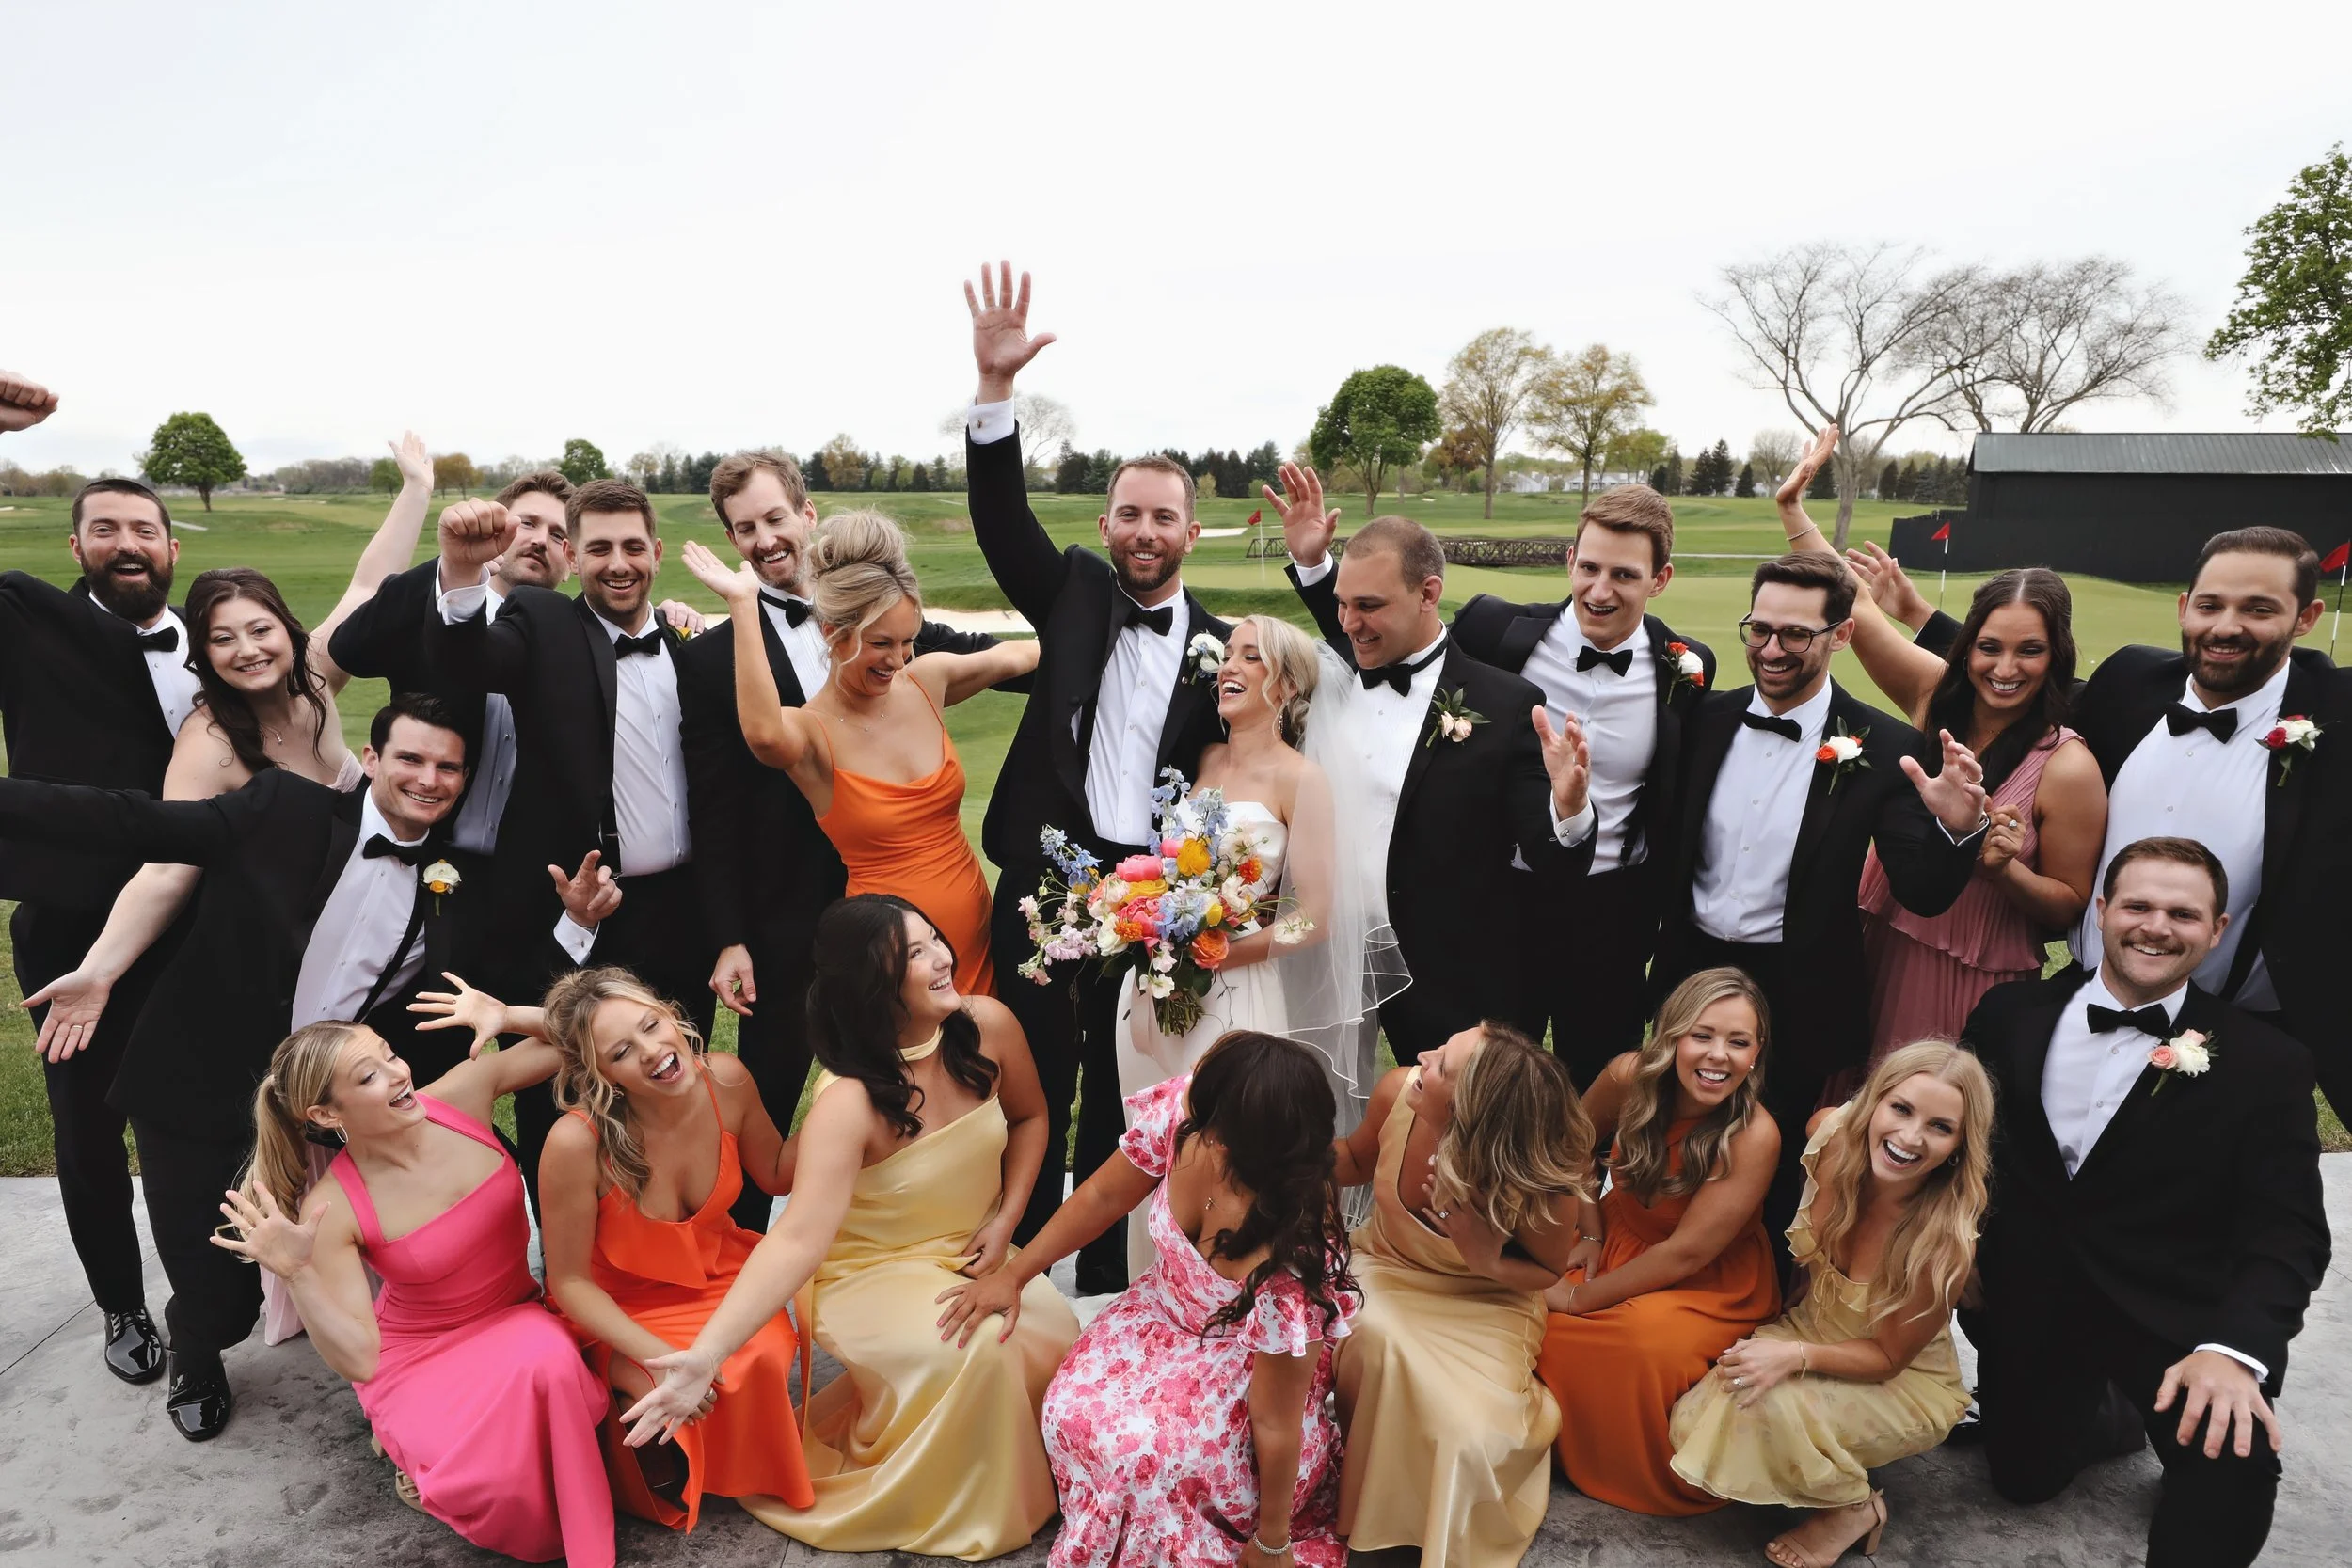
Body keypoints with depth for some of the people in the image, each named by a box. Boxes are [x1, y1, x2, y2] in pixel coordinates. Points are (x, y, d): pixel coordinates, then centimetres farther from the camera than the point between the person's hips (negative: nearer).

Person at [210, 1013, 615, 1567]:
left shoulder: (463, 1092, -16)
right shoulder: (332, 1210, -21)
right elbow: (359, 1359, -20)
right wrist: (297, 1273, -33)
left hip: (514, 1319, 3)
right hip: (419, 1356, -3)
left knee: (549, 1359, -34)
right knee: (493, 1481, -29)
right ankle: (418, 1448, 8)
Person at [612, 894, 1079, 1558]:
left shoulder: (988, 1025, -13)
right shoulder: (849, 1102, -29)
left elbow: (1029, 1116, 7)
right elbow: (796, 1240, -37)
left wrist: (1006, 1219, -4)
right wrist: (706, 1352, -48)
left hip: (972, 1257, 5)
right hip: (870, 1276, -5)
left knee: (1057, 1336, -21)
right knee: (973, 1354, -32)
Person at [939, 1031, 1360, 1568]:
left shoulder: (1292, 1261, -41)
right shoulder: (1179, 1110, -28)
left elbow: (1276, 1424, -26)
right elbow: (1102, 1197, -6)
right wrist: (1013, 1275, 2)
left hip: (1249, 1363, -5)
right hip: (1166, 1304, 5)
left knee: (1143, 1449, -26)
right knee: (1073, 1408, -15)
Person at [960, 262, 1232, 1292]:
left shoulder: (1219, 648, 2)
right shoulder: (1074, 593, 4)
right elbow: (1002, 518, -11)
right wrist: (994, 387, -24)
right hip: (1047, 881, 0)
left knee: (1122, 1102, 14)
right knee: (1033, 1089, 10)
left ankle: (1105, 1281, 32)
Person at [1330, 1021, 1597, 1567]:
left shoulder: (1545, 1188, -31)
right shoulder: (1397, 1093, -25)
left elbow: (1550, 1271, -8)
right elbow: (1356, 1160, -1)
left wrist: (1489, 1262, -29)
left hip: (1485, 1303, -2)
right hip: (1384, 1267, 2)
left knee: (1467, 1436, -24)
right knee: (1368, 1337, -30)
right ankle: (1346, 1486, 0)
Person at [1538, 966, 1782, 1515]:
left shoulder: (1754, 1136, -29)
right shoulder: (1630, 1077, -17)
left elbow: (1686, 1253, -25)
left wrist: (1579, 1298, -18)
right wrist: (1587, 1234, -3)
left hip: (1710, 1285, -4)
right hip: (1621, 1236, 4)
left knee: (1651, 1344, -33)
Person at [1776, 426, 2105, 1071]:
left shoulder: (2069, 768, -16)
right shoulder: (1935, 695, -5)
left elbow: (2070, 906, -8)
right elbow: (1854, 605, -4)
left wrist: (2005, 869, -27)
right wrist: (1792, 505, -8)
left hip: (1970, 989, -4)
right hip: (1878, 957, 4)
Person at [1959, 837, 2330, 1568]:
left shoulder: (2265, 1063, -7)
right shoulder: (2011, 1014, 0)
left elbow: (2287, 1232, -13)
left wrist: (2234, 1348, -29)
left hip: (2175, 1320, -3)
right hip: (2026, 1307, 3)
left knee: (2231, 1447, -30)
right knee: (2024, 1478, 13)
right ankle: (2106, 1412, 43)